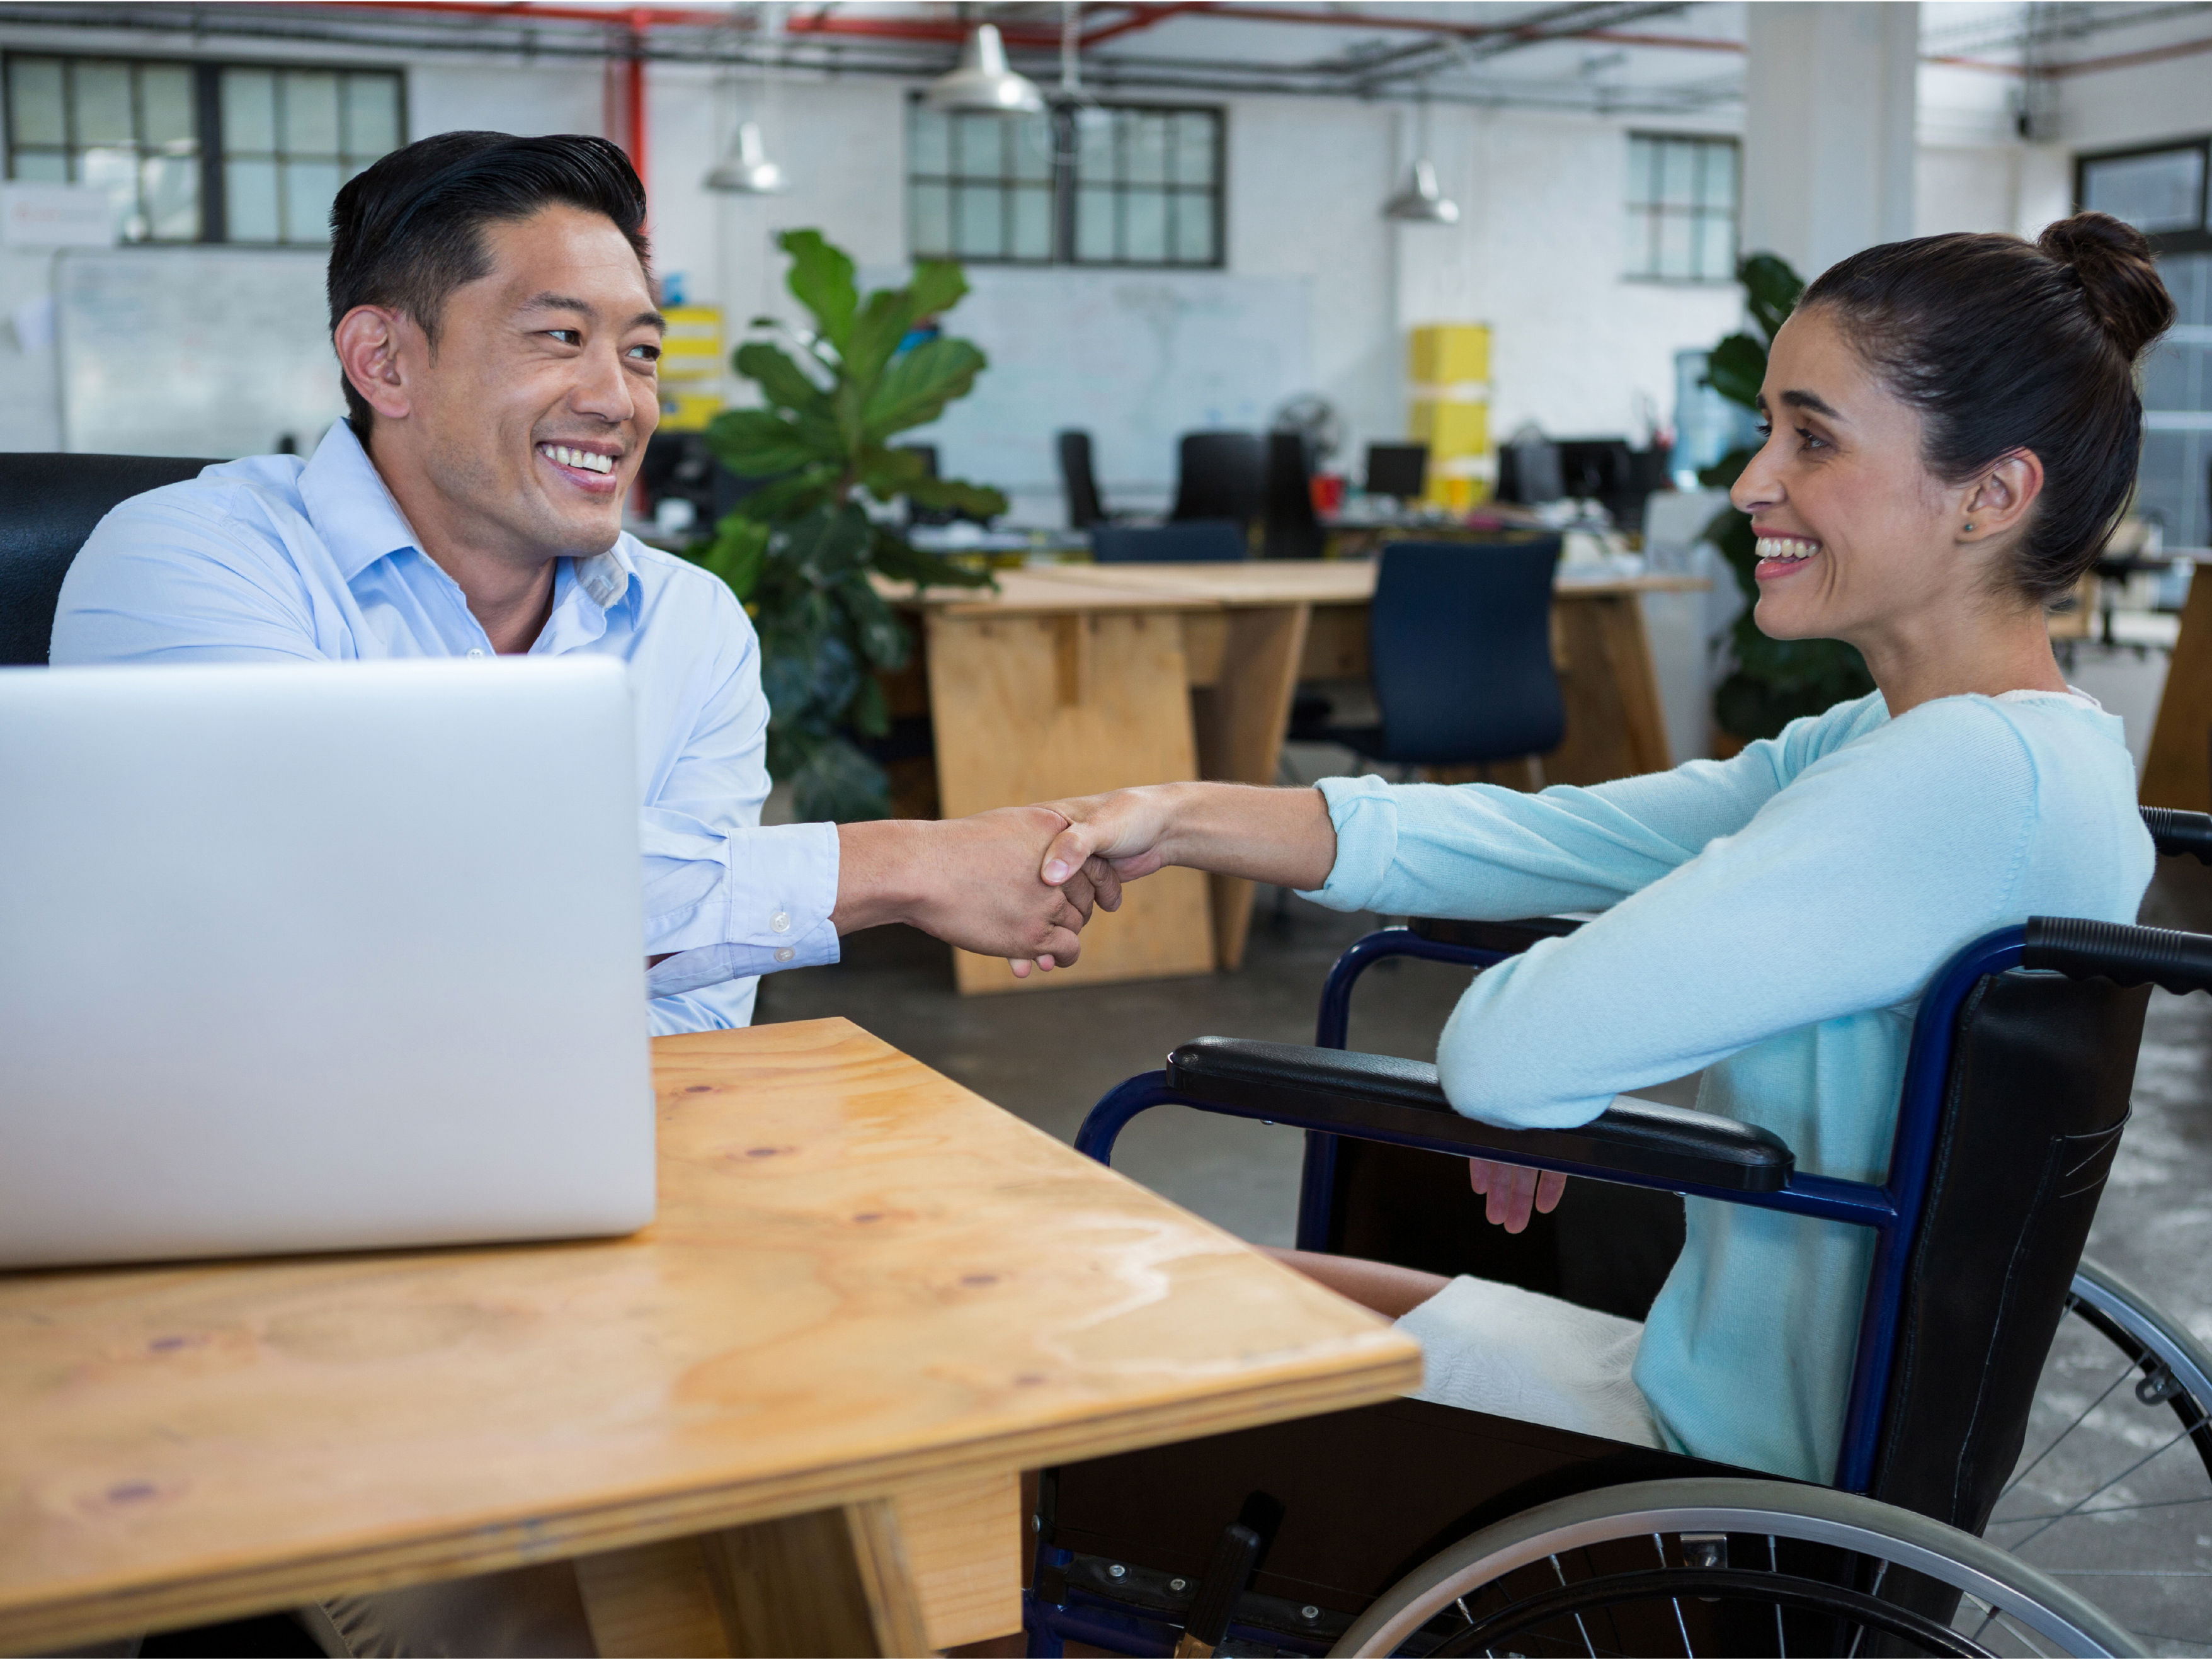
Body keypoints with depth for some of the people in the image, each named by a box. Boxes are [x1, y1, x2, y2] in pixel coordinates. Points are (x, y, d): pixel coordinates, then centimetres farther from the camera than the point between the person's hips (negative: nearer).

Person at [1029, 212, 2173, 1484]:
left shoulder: (1974, 774, -28)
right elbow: (1560, 836, 1)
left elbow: (1511, 1054, -32)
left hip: (1766, 1478, -8)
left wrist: (1516, 1064, -7)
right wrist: (1187, 821, -5)